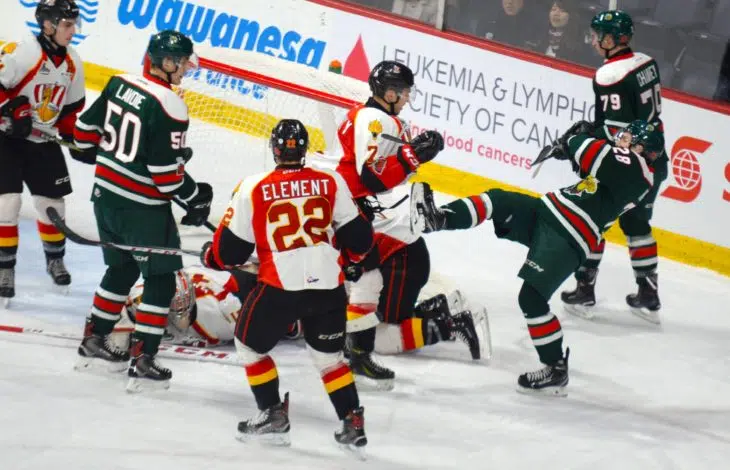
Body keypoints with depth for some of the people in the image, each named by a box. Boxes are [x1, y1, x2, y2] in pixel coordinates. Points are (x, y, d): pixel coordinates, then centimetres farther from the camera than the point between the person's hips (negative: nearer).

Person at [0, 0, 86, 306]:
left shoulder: (73, 64, 2)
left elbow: (72, 107, 13)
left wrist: (78, 138, 6)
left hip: (43, 142, 6)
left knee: (52, 203, 11)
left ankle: (55, 258, 35)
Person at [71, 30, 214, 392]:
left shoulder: (118, 84, 2)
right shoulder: (168, 106, -21)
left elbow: (87, 128, 12)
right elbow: (165, 169, -21)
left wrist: (97, 157, 31)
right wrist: (196, 197, -6)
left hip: (105, 193, 8)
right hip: (143, 206, -8)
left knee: (121, 269, 24)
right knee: (160, 280, 2)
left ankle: (93, 342, 32)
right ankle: (143, 363, -1)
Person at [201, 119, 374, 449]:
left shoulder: (254, 188, -2)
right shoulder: (332, 183, 4)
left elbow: (231, 248, 4)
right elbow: (357, 236, 9)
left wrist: (211, 256, 26)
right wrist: (351, 253, 32)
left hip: (280, 286, -3)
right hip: (329, 286, 3)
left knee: (250, 344, 19)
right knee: (329, 355, 21)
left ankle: (273, 416, 16)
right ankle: (353, 422, 15)